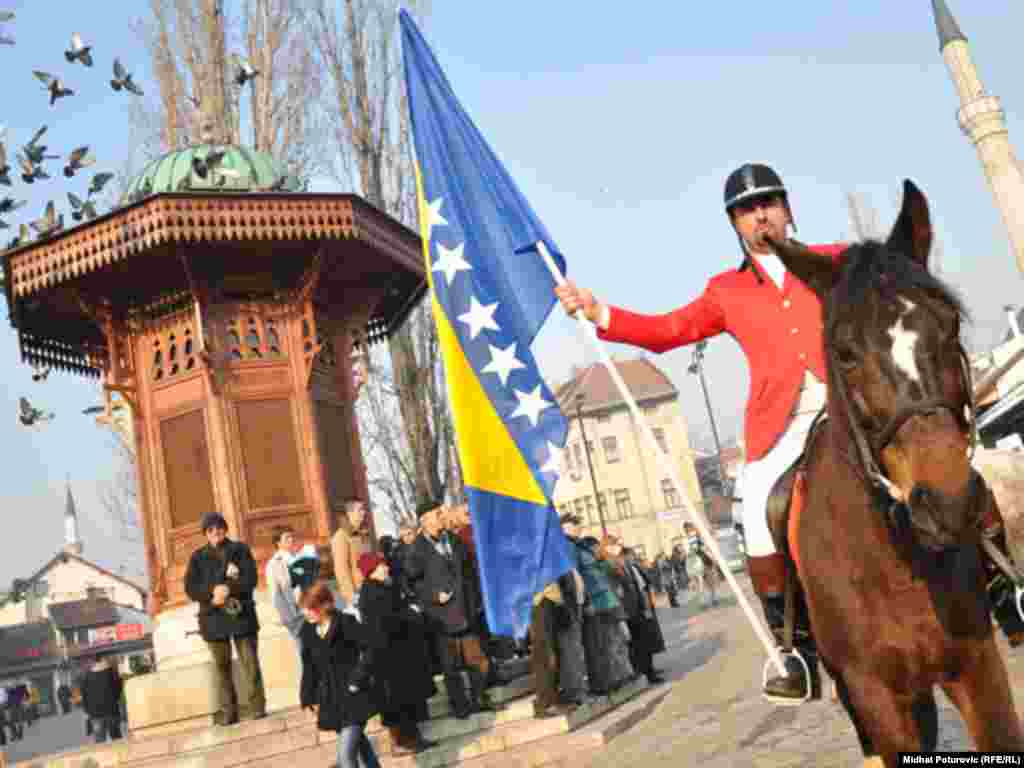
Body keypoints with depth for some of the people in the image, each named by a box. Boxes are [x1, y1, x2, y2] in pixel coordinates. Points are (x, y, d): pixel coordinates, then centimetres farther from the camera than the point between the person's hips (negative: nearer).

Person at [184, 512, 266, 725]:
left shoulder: (240, 550, 7)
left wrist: (228, 589, -18)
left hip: (241, 613, -1)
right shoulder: (198, 557, 11)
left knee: (249, 662, -4)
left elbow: (250, 579, -3)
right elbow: (190, 588, 1)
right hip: (213, 616, 1)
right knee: (221, 665, 3)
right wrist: (212, 592, -16)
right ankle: (227, 711, 7)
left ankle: (254, 707, 1)